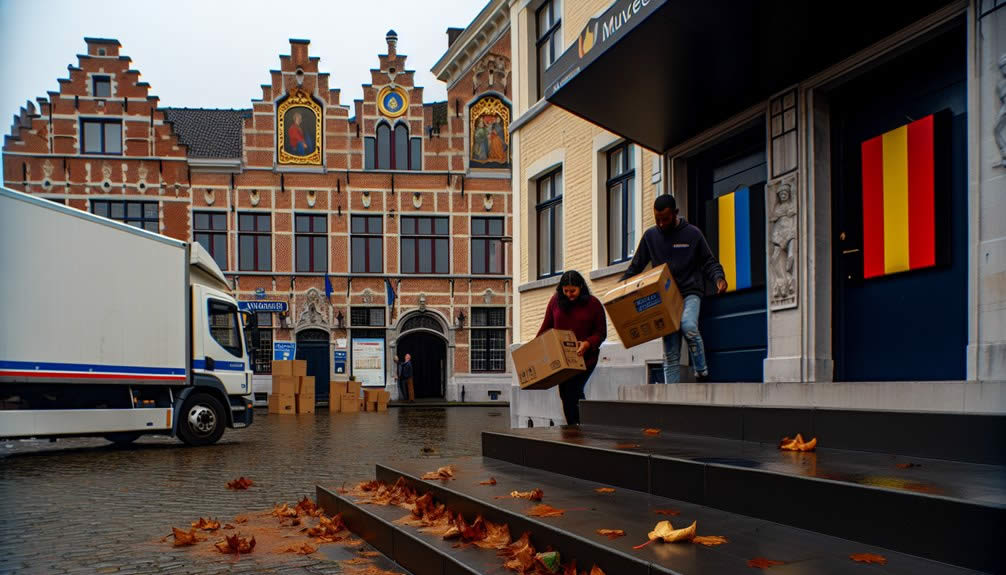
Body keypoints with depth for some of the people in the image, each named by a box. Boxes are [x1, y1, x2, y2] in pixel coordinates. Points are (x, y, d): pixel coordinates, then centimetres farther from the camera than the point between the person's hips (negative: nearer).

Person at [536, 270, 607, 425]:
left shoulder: (593, 304, -5)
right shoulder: (555, 301, 2)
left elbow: (601, 333, -4)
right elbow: (546, 328, 8)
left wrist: (587, 344, -22)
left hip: (585, 357, -4)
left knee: (573, 390, -16)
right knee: (565, 393, 6)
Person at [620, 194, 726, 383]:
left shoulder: (692, 233, 3)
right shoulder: (650, 236, 10)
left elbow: (708, 262, 7)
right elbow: (635, 267, 16)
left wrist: (718, 278, -13)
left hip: (690, 293, -3)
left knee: (688, 326, -32)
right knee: (670, 355, -1)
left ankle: (702, 373, -17)